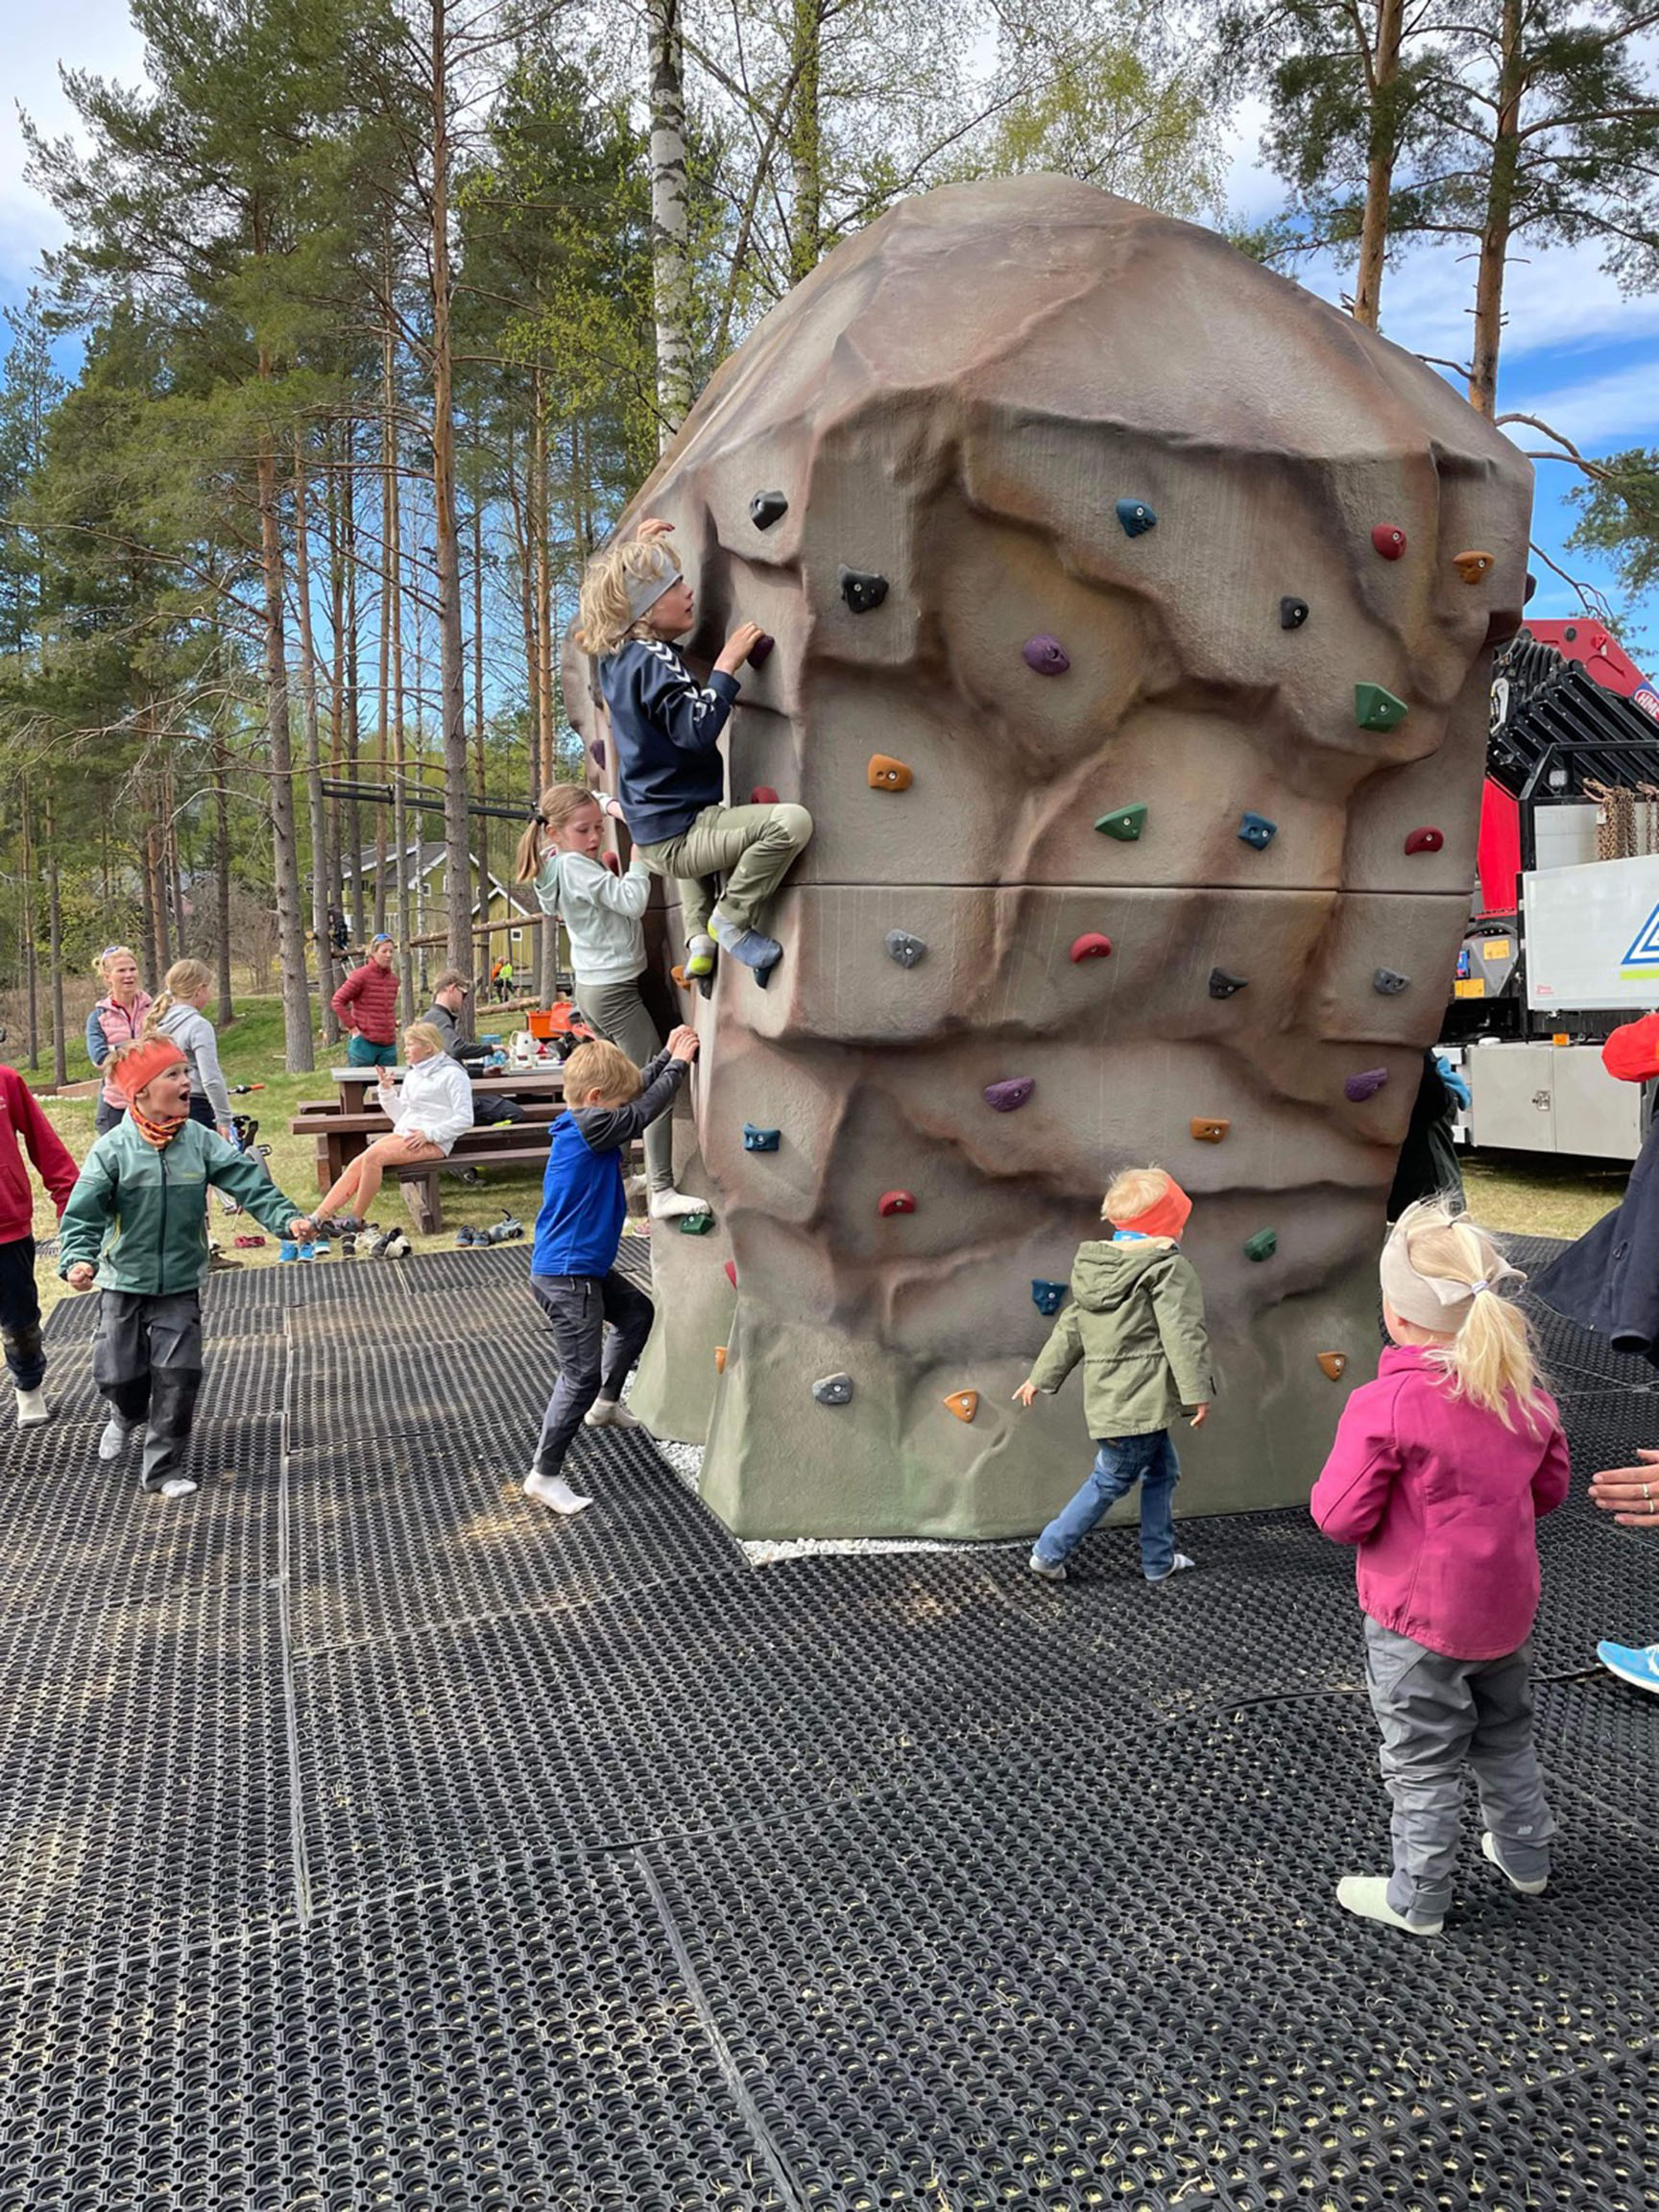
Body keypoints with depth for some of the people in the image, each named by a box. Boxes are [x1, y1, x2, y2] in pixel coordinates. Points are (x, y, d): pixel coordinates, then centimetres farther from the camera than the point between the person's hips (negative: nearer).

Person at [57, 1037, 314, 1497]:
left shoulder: (200, 1141, -6)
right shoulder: (113, 1148, -12)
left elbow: (249, 1181, -10)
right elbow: (83, 1213, -13)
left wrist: (286, 1217, -25)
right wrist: (78, 1259, -30)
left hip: (181, 1285, 1)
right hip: (123, 1284, -1)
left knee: (179, 1374, -4)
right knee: (117, 1372, 9)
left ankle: (164, 1467, 11)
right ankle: (127, 1416, 46)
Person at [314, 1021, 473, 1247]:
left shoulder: (452, 1074, -4)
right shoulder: (412, 1075, 21)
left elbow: (465, 1119, -10)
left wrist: (429, 1134, -16)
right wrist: (386, 1090, 9)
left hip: (433, 1143, -7)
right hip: (403, 1135, 7)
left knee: (374, 1156, -28)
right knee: (357, 1163, -16)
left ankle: (356, 1219, -18)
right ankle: (318, 1217, -22)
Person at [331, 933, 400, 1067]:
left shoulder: (393, 977, 10)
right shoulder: (361, 975, -8)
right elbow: (337, 1001, -9)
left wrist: (393, 1025, 12)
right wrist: (352, 1027, -11)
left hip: (389, 1045, 6)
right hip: (365, 1043, -6)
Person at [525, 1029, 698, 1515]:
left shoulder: (581, 1123, 7)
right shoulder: (591, 1127, -21)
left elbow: (636, 1093, 17)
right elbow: (644, 1111, -16)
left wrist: (667, 1055, 14)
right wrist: (678, 1063, -4)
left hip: (586, 1268, 11)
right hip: (567, 1277, -11)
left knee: (637, 1312, 29)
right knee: (581, 1374, -5)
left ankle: (605, 1403, 43)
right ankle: (544, 1475, 4)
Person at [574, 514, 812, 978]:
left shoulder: (614, 655, 10)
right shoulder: (654, 660, -17)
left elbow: (615, 603, 35)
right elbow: (696, 730, -27)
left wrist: (635, 554, 30)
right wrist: (726, 665, -19)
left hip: (651, 837, 10)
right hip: (677, 838, -10)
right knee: (792, 820, -24)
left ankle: (698, 937, 31)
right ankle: (732, 919, -10)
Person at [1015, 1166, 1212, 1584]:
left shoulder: (1094, 1269, 12)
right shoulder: (1168, 1267, -11)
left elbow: (1070, 1329, 17)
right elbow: (1182, 1335, -17)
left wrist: (1041, 1376, 23)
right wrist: (1197, 1392, -15)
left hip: (1108, 1399, 8)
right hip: (1142, 1401, -8)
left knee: (1162, 1470, 22)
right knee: (1111, 1481, 4)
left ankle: (1159, 1559, 28)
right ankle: (1049, 1553, 9)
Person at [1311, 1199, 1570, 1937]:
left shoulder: (1385, 1405, -26)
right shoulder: (1525, 1389, -6)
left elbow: (1341, 1516, -22)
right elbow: (1550, 1487, 8)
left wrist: (1333, 1483, -3)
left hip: (1417, 1620, -6)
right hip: (1505, 1606, 6)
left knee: (1421, 1761, 10)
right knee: (1505, 1736, 27)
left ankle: (1417, 1899, 25)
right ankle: (1524, 1854, 46)